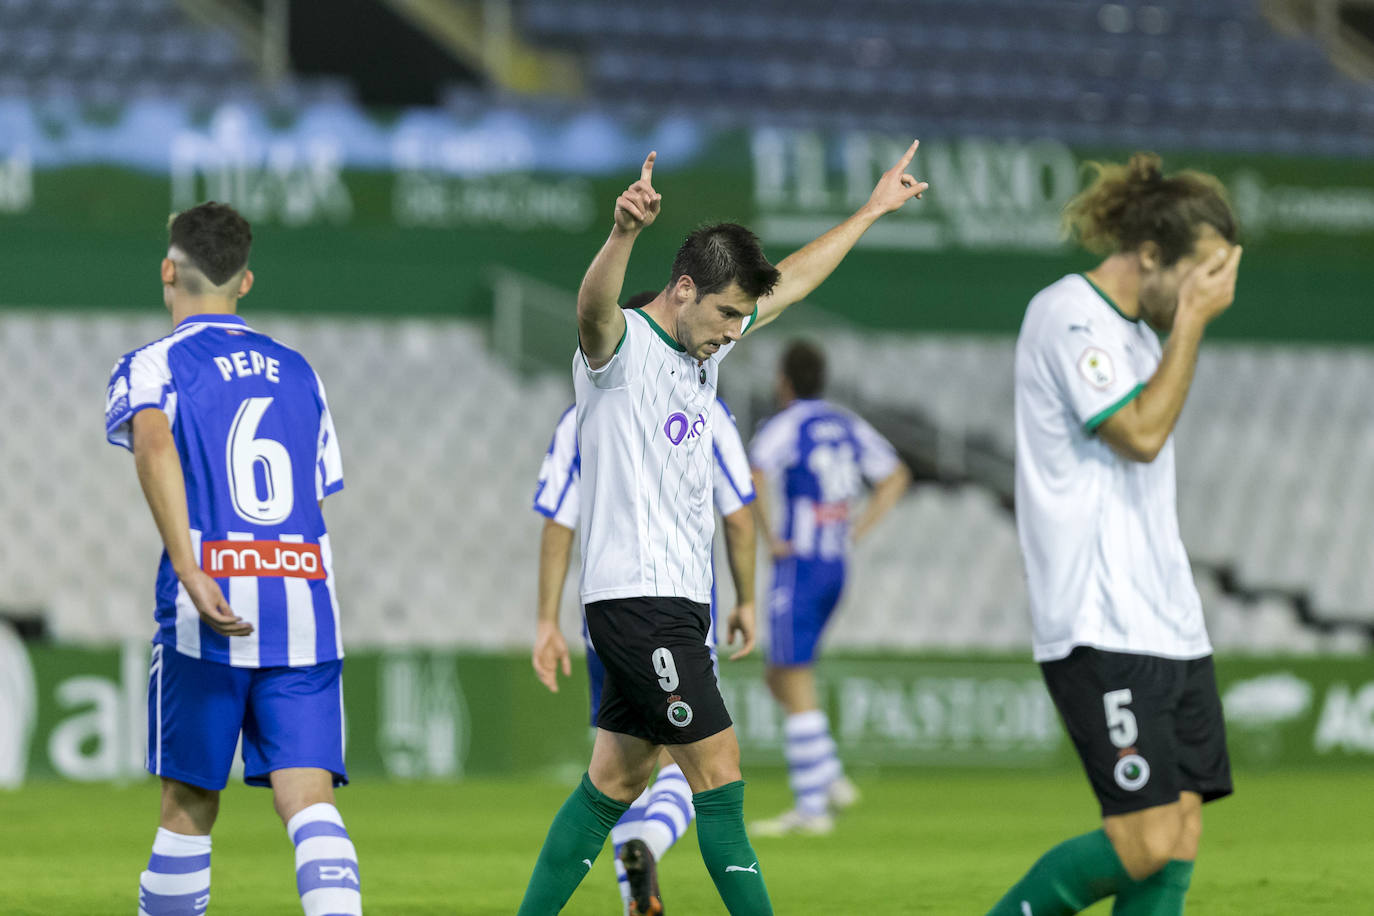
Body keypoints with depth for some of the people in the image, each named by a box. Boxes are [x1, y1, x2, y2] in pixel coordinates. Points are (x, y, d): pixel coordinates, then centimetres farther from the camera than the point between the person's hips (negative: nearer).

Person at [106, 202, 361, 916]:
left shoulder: (150, 367, 3)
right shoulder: (298, 372, 20)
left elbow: (153, 444, -18)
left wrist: (191, 576, -25)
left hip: (209, 615, -3)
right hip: (307, 606, 3)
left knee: (189, 805, 10)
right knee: (309, 802, -7)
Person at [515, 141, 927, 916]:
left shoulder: (706, 347, 14)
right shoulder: (622, 345, -12)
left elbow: (790, 282, 28)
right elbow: (594, 306, -36)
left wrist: (871, 211, 33)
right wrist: (625, 232, -56)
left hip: (679, 601, 9)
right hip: (636, 596, -9)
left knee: (615, 782, 11)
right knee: (718, 769, -10)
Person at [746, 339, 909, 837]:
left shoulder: (783, 426, -10)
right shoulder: (846, 425, 12)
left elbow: (754, 477, -29)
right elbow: (895, 476, 22)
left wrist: (770, 539, -19)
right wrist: (857, 532, 16)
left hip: (798, 567, -8)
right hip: (836, 567, 8)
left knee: (797, 689, -4)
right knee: (780, 679, 19)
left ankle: (811, 807, -6)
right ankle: (831, 778, 10)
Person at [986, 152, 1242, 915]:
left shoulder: (1137, 329, 19)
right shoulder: (1067, 314, -10)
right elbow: (1141, 432, -17)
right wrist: (1193, 321, -13)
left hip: (1167, 622, 10)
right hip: (1101, 630, -10)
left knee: (1182, 828, 1)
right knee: (1147, 840, -15)